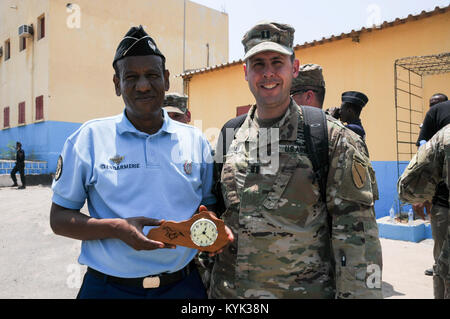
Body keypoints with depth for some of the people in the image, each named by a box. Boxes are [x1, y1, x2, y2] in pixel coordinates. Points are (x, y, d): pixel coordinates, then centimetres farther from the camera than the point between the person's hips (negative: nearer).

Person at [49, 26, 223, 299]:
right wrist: (117, 228, -19)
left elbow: (209, 204, 11)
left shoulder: (195, 140, 2)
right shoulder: (90, 138, -4)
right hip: (109, 287, -1)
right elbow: (60, 218, -2)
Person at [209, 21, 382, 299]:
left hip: (307, 289, -3)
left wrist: (357, 293, -14)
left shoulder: (333, 139, -9)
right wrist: (207, 285, 8)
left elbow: (357, 235, -10)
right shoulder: (229, 138, 2)